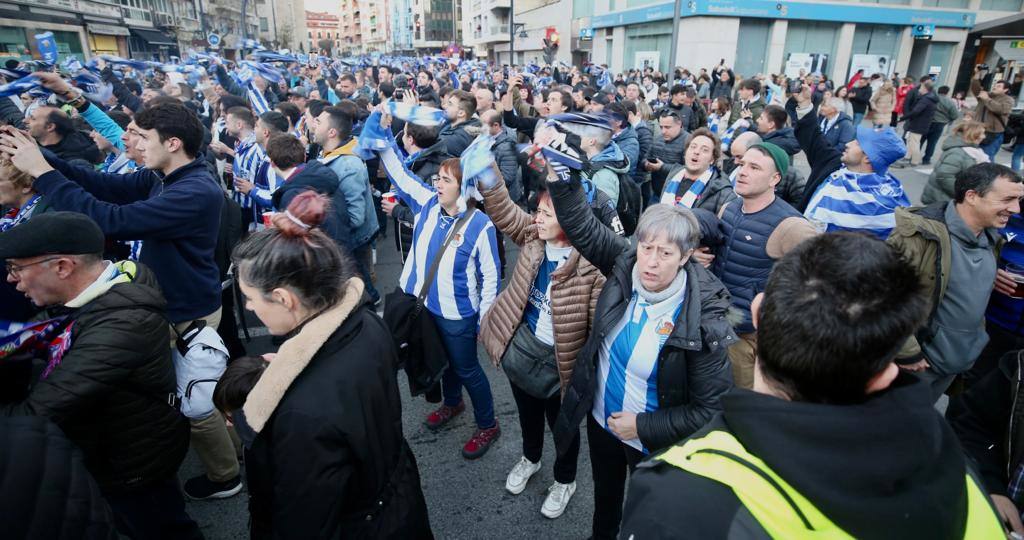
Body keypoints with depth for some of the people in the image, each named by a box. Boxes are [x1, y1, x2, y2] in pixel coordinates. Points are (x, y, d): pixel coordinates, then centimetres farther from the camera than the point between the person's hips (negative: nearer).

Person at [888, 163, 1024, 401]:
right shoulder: (921, 235, -25)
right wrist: (906, 352, -22)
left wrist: (978, 331, 19)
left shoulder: (990, 239, 3)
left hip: (959, 359, 7)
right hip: (918, 359, -7)